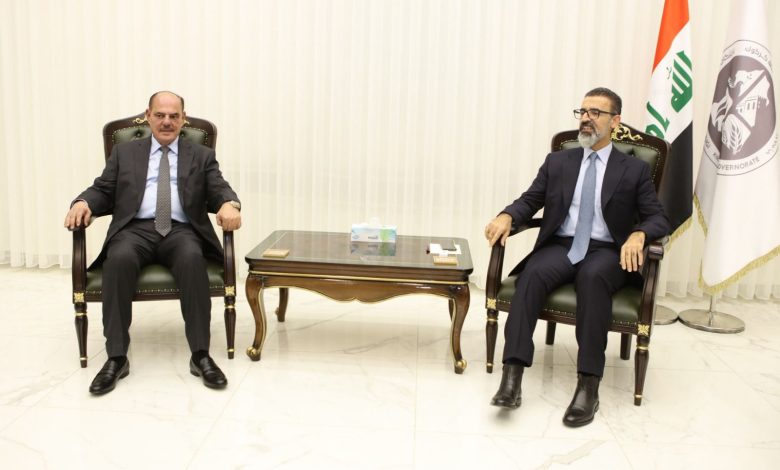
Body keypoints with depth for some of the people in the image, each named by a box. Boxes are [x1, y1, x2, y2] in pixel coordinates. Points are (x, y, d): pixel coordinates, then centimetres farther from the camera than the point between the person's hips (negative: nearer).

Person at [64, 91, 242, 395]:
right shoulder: (124, 153, 20)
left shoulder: (201, 156, 18)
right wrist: (83, 202, -11)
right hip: (136, 229, 1)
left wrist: (229, 204, -21)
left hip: (182, 231, -1)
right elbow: (103, 191, 13)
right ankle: (116, 358, -27)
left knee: (192, 258, -36)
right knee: (119, 259, -34)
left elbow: (219, 190, 4)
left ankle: (200, 355, -31)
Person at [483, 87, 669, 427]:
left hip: (606, 253, -2)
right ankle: (512, 374, -38)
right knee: (533, 273, -33)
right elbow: (529, 201, 10)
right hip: (560, 246, 2)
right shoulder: (557, 162, 16)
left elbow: (658, 219, 4)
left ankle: (588, 385, -36)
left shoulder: (634, 170, 10)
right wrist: (506, 217, -13)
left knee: (592, 276, -38)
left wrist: (638, 234, -20)